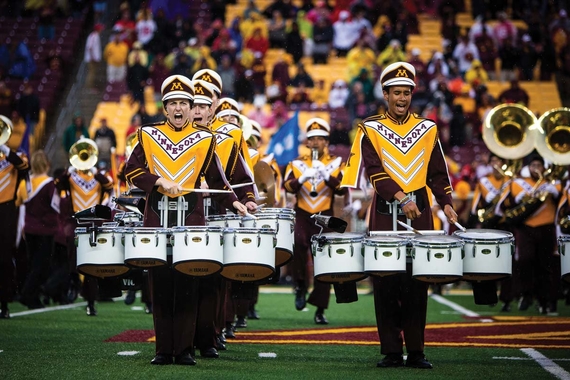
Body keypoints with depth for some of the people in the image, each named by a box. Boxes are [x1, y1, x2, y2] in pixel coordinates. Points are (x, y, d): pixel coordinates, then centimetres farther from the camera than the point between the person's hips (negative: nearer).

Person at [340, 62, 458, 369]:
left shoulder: (427, 129, 11)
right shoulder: (370, 130, 3)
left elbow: (438, 173, 13)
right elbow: (374, 170, -9)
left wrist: (446, 203, -3)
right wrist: (400, 197, -22)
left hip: (420, 213, 2)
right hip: (385, 214, -1)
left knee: (417, 283, 1)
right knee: (386, 283, -1)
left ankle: (415, 351, 7)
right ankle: (391, 351, 5)